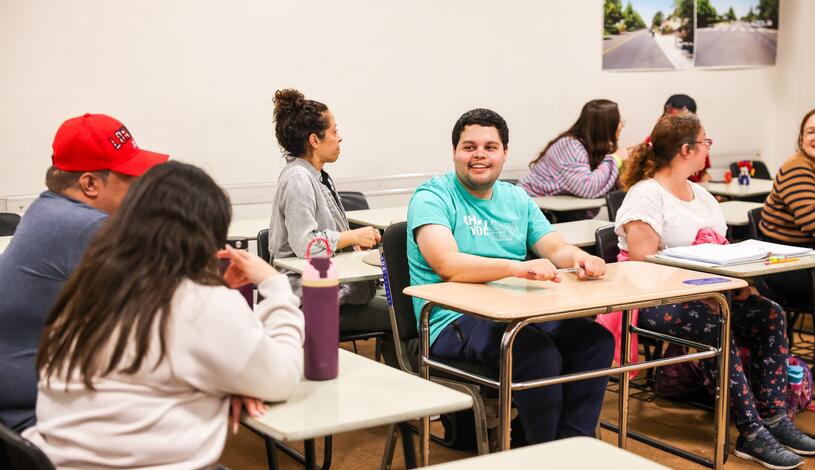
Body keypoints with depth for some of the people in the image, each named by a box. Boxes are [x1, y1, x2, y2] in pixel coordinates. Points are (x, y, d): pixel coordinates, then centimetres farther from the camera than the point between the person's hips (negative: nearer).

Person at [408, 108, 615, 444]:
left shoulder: (516, 198, 19)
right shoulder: (432, 197, -5)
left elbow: (555, 248, 12)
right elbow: (447, 264, -22)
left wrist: (578, 257, -14)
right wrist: (517, 267, -36)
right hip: (456, 322, -7)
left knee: (597, 339, -16)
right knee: (540, 353, -30)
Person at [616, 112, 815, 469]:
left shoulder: (700, 194, 18)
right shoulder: (645, 195, -10)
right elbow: (643, 263, -19)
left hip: (703, 293, 8)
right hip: (653, 302, -8)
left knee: (769, 315, -12)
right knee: (716, 325, -33)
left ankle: (773, 417, -10)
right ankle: (751, 433, -29)